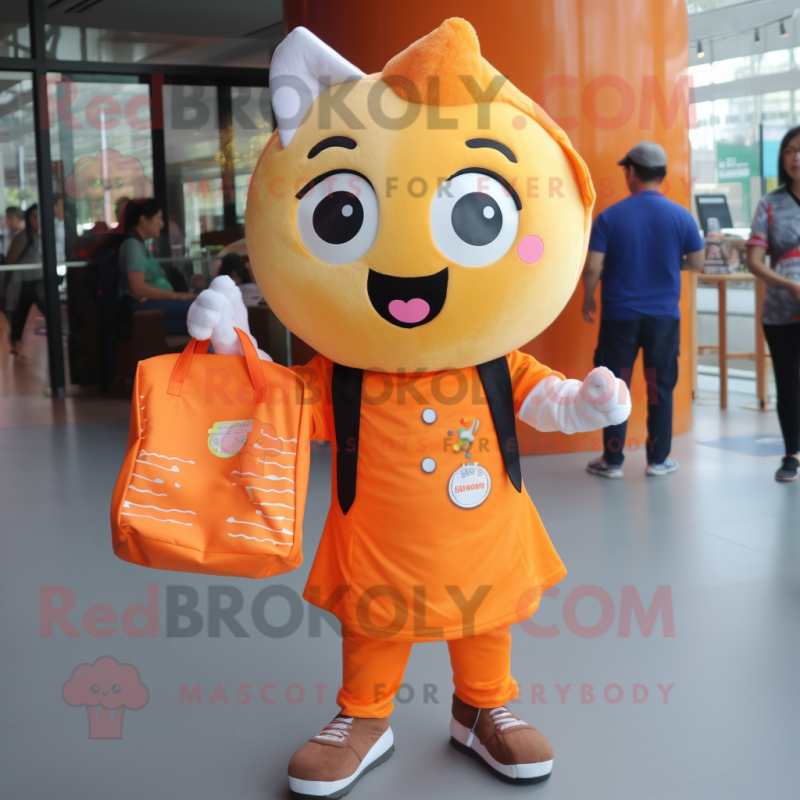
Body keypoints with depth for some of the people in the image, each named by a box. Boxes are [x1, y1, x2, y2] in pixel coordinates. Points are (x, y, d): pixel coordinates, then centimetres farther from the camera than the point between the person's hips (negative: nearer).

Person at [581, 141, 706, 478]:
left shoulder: (609, 217, -8)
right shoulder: (680, 215, -3)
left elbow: (592, 267, -11)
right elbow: (697, 262, 3)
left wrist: (588, 299, 6)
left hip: (619, 316, -1)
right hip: (664, 316, 1)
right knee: (660, 388, 10)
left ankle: (612, 461, 13)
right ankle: (658, 459, 16)